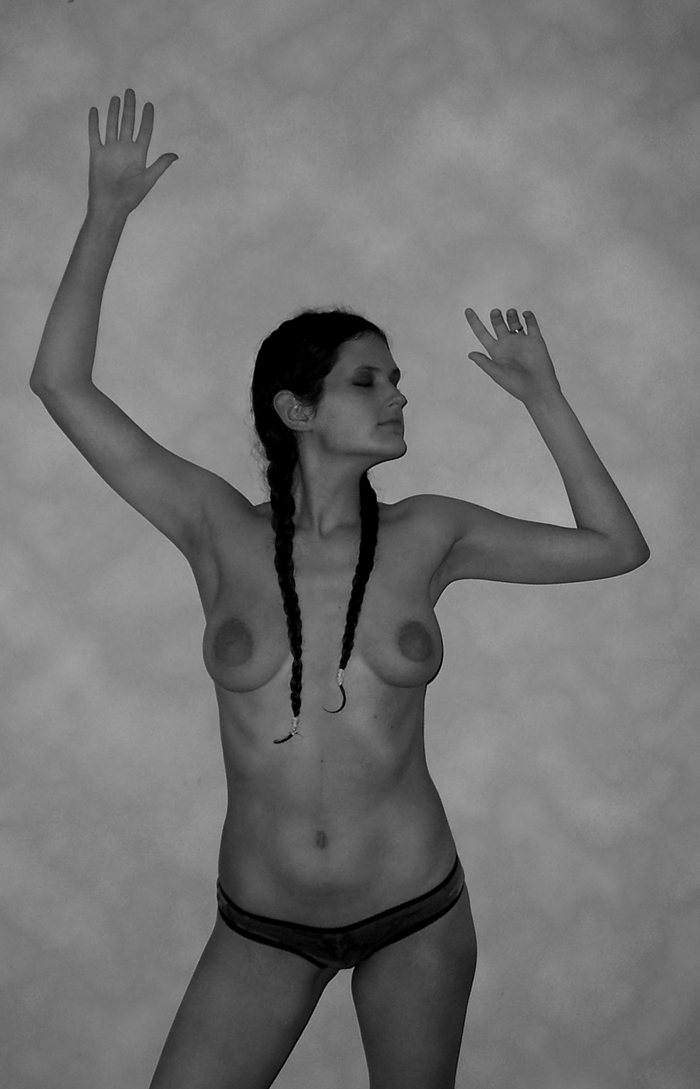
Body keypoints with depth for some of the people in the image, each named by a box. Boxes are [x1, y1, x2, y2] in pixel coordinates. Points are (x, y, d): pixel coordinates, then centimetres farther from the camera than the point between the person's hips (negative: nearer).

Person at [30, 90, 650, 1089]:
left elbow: (617, 549, 4)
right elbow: (62, 384, -10)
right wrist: (106, 213, -11)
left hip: (416, 913, 1)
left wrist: (544, 400, 0)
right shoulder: (222, 534, -9)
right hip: (261, 926, -1)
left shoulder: (428, 536, -5)